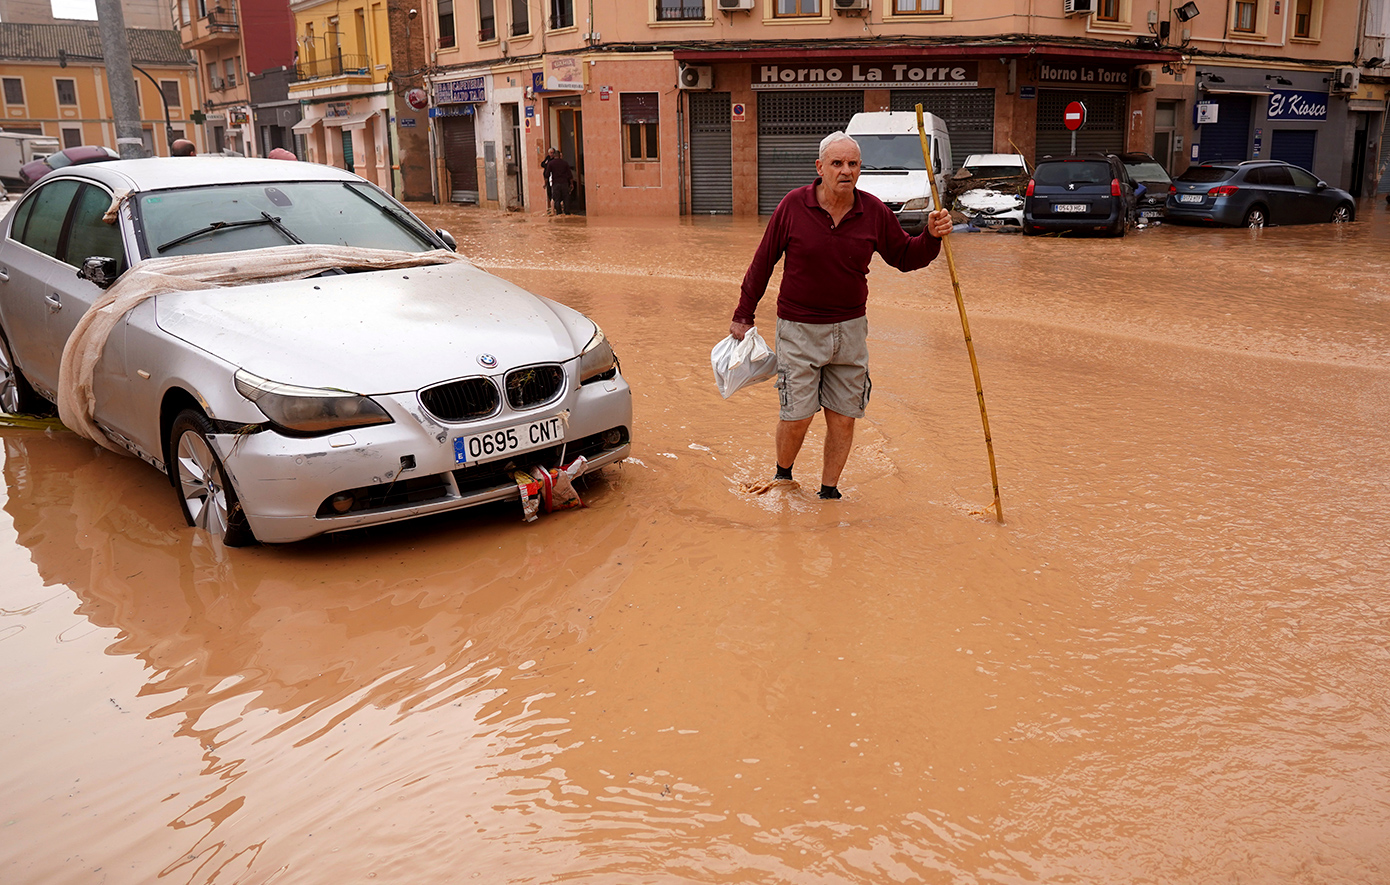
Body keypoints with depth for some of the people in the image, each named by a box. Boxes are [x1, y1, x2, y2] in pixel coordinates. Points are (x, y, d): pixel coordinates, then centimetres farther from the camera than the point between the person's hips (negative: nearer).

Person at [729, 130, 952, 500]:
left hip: (850, 329, 3)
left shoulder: (874, 212, -1)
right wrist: (743, 315, 4)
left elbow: (905, 257, 11)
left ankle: (829, 492, 25)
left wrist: (931, 236, -10)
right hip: (799, 330, -2)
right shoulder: (793, 206, -8)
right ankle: (782, 476, 28)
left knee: (843, 419, 6)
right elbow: (763, 262, 0)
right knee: (797, 417, -2)